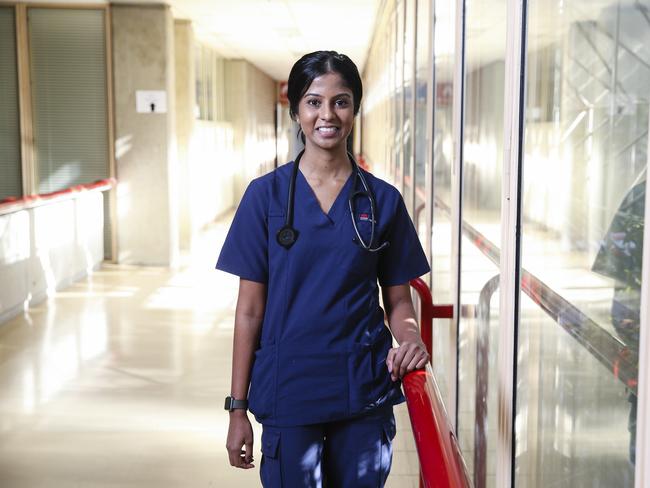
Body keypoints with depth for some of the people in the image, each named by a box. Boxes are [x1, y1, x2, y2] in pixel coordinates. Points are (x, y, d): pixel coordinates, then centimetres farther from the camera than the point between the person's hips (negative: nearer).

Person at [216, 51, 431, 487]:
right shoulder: (266, 194, -4)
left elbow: (398, 299, 7)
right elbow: (250, 309, -2)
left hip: (364, 393, 2)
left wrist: (410, 340, -15)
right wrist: (237, 407, -1)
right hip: (289, 393, -1)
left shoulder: (383, 200, 0)